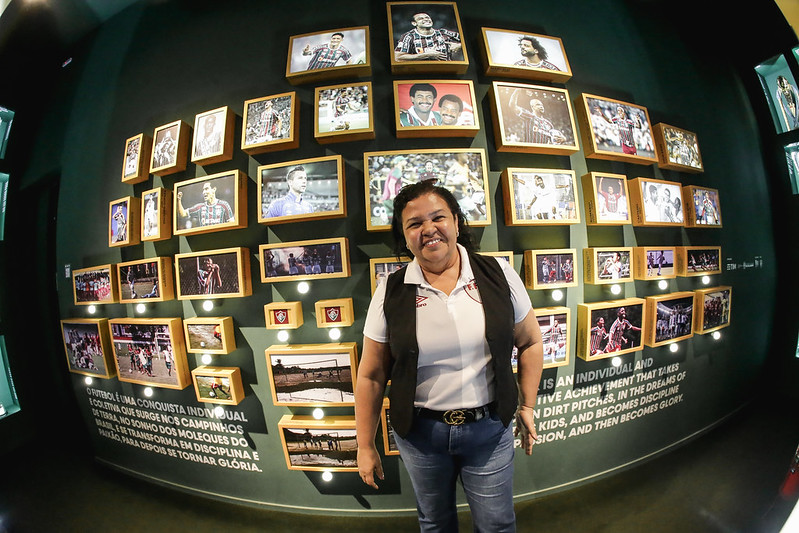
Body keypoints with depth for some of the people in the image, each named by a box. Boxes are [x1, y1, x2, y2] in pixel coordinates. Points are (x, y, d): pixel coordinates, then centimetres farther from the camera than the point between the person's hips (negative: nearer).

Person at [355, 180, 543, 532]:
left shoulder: (498, 274, -9)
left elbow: (530, 342, 4)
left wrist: (527, 406, 7)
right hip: (419, 433, 1)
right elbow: (371, 375, -5)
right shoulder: (390, 293, -12)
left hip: (490, 428, 1)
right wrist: (365, 446, 1)